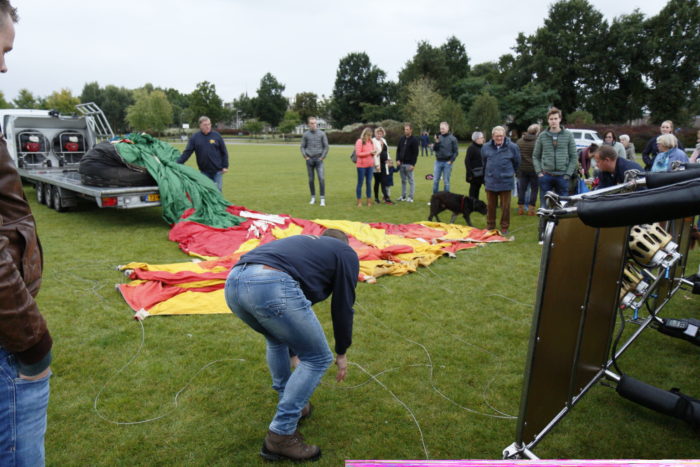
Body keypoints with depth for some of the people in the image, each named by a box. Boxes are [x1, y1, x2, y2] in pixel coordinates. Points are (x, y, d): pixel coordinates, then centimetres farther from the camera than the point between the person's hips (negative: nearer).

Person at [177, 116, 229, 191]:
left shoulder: (216, 136, 1)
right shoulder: (195, 137, 2)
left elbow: (224, 152, 5)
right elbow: (187, 152, -1)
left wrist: (225, 166, 0)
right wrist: (177, 164, -9)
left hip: (217, 171, -1)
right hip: (204, 171, 1)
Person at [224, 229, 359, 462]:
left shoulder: (303, 242, 41)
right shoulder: (346, 252, 25)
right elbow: (342, 306, 21)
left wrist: (295, 345, 60)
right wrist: (341, 352, 36)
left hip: (233, 282, 8)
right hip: (271, 285, -8)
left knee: (277, 339, 36)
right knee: (317, 358, 13)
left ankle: (291, 405, 42)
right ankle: (280, 437, 16)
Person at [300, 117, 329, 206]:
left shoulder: (322, 134, 1)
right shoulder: (306, 135, 4)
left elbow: (326, 147, 3)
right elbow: (302, 147, 10)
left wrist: (322, 157, -4)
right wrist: (305, 157, -1)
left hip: (319, 159, -2)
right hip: (309, 160, 2)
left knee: (321, 178, -13)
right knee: (311, 179, 6)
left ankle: (322, 199, -9)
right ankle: (313, 197, 19)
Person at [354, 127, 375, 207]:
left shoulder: (371, 142, 13)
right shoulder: (359, 141, -6)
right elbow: (358, 153, -12)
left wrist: (373, 153, -1)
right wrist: (369, 152, -14)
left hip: (370, 165, 5)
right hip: (361, 165, -5)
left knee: (369, 183, 6)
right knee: (360, 183, 2)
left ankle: (369, 201, 12)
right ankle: (359, 201, 7)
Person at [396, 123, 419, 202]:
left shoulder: (414, 140, -6)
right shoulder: (402, 139, 11)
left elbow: (415, 153, -11)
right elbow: (398, 150, 14)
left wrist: (413, 164, -17)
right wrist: (397, 160, 0)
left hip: (409, 164, -6)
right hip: (401, 163, 6)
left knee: (411, 181, 0)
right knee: (403, 180, 12)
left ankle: (410, 197, 5)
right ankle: (403, 196, 19)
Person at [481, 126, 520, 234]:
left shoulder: (512, 147, -6)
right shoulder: (486, 147, 0)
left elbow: (516, 163, 10)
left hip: (505, 182, -2)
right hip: (490, 182, 2)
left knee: (505, 206, 5)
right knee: (490, 206, 11)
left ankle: (504, 227, 17)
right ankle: (490, 226, 25)